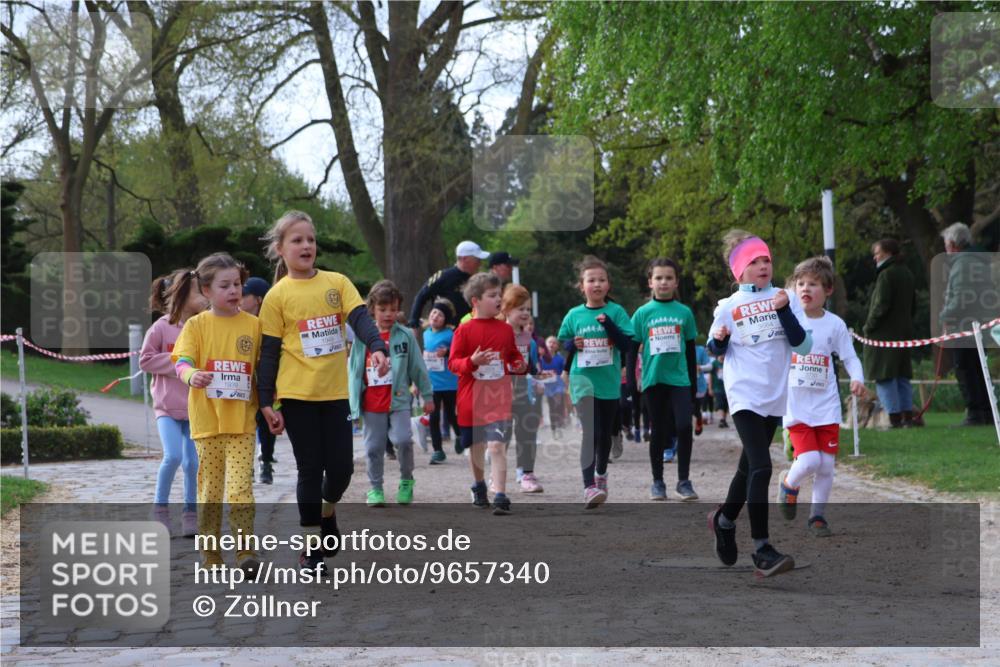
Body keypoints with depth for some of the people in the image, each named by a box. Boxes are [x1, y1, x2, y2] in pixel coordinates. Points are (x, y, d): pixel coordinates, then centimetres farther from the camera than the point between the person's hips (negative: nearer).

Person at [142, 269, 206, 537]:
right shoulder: (161, 328, -7)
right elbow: (145, 360, -3)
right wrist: (177, 364, -12)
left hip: (195, 407, 3)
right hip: (168, 406, -3)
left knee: (193, 461, 0)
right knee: (173, 456, -15)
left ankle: (190, 512, 14)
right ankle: (160, 508, 5)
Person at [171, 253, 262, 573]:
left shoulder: (253, 324, 5)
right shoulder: (197, 325, 1)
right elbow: (182, 362, -9)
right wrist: (191, 376, -30)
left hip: (242, 420, 0)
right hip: (207, 420, 0)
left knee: (240, 487, -11)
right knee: (209, 489, 7)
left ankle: (245, 550, -7)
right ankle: (210, 553, 15)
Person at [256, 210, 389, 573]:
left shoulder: (337, 282, 4)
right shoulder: (278, 295, -3)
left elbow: (360, 318, -7)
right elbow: (269, 352, -1)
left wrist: (376, 347, -27)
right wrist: (267, 402, -3)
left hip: (335, 392, 2)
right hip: (296, 395, -2)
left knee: (341, 466, 2)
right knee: (310, 468, 1)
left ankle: (327, 512, 34)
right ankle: (311, 546, 13)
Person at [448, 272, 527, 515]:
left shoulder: (506, 329, 5)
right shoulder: (464, 330, -4)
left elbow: (514, 356, 18)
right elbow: (453, 363, -6)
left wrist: (520, 365, -3)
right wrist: (472, 361, -23)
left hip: (498, 398, 0)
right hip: (472, 399, 0)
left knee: (497, 445, -15)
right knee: (476, 446, 16)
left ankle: (500, 497, -20)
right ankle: (479, 486, 41)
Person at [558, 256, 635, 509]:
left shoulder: (616, 312, -2)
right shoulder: (574, 315, 1)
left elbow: (626, 345, -8)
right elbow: (562, 341, 13)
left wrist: (609, 324, -21)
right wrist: (572, 344, -9)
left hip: (609, 382, 2)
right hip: (583, 380, -1)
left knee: (605, 433, 17)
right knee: (590, 432, -17)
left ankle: (601, 474, 42)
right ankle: (589, 487, -23)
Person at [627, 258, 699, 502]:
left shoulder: (684, 312, 4)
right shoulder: (643, 313, 2)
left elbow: (691, 351, 10)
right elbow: (633, 349, 5)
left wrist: (694, 382, 11)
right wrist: (631, 380, -1)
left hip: (679, 379, 0)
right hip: (654, 379, 0)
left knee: (684, 427, -13)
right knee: (659, 431, 6)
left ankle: (683, 481, -1)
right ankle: (657, 482, 18)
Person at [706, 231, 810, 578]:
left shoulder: (785, 298, 5)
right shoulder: (728, 307, 1)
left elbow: (802, 345, -3)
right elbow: (715, 349, 11)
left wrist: (784, 311, -15)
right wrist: (718, 339, -12)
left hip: (774, 397, 4)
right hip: (744, 395, -4)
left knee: (749, 466, 16)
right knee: (761, 466, -17)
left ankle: (724, 520, 41)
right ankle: (762, 550, -16)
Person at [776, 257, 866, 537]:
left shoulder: (835, 324, 2)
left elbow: (850, 357, 7)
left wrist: (857, 379, -13)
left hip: (826, 405, 2)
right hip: (795, 405, -2)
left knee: (826, 464, 2)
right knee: (809, 460, -15)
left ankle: (817, 516, 19)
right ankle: (789, 484, 18)